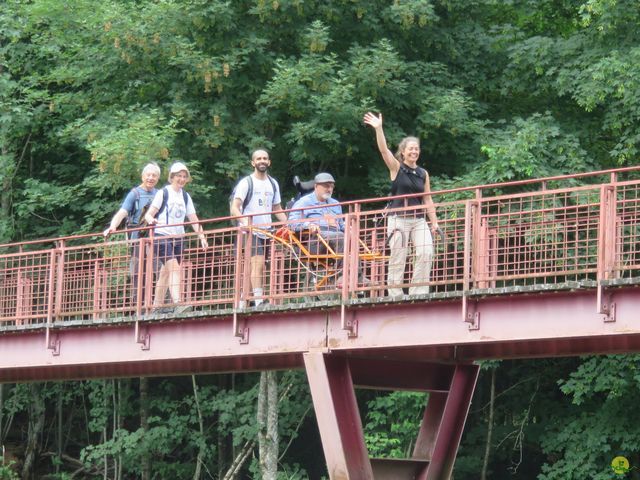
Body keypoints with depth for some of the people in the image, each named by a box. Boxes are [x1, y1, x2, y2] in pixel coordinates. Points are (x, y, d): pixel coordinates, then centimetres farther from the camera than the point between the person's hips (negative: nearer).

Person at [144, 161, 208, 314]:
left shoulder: (185, 197, 16)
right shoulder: (163, 193, -1)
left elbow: (193, 219, 14)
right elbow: (148, 214, -5)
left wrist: (201, 236, 2)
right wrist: (152, 220, -28)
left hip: (178, 238, 6)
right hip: (162, 237, -6)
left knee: (166, 272, 9)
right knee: (174, 268, -21)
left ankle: (156, 307, 15)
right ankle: (177, 304, -33)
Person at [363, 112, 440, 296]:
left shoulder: (423, 174, 13)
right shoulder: (396, 168, 2)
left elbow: (427, 200, 14)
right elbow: (384, 150, -13)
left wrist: (434, 223, 8)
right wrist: (378, 129, -26)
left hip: (419, 219, 3)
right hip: (398, 219, -3)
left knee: (426, 253, -13)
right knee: (397, 258, -5)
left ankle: (418, 292, -8)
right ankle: (395, 296, 0)